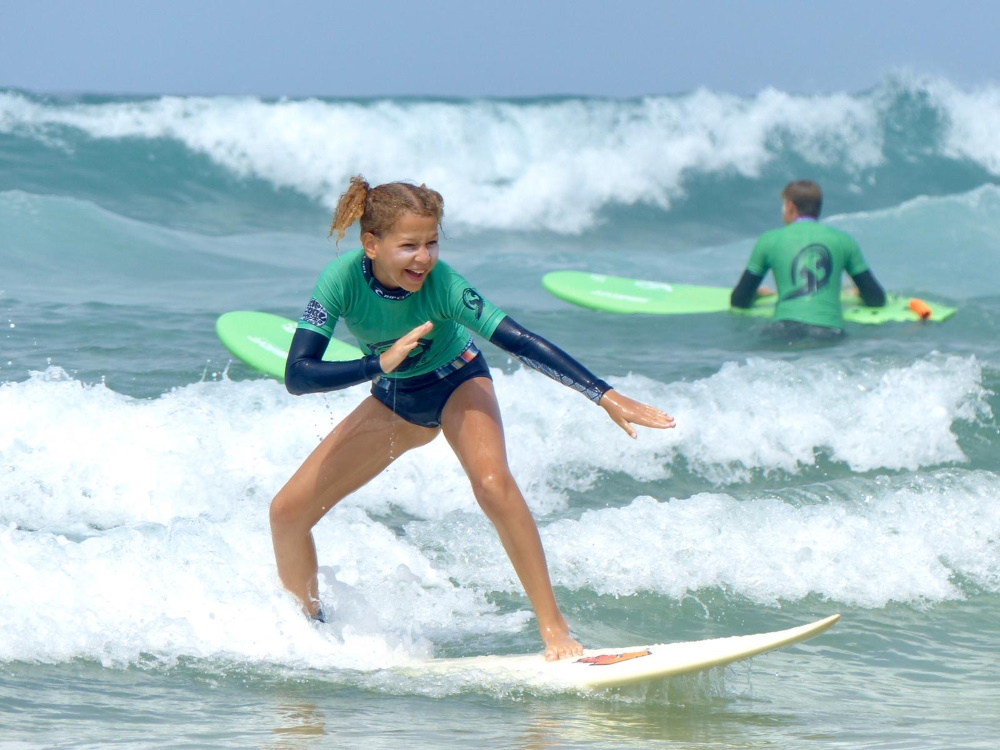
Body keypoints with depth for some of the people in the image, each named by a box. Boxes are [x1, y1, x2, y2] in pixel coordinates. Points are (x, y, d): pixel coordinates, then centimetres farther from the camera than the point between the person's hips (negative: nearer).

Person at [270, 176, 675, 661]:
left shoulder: (441, 284, -33)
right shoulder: (342, 280, -29)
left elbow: (520, 343, -37)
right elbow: (298, 375, -33)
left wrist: (607, 397, -43)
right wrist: (381, 364, -46)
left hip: (456, 381, -3)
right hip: (394, 399, 3)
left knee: (492, 481, -33)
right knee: (287, 512, -3)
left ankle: (554, 630, -27)